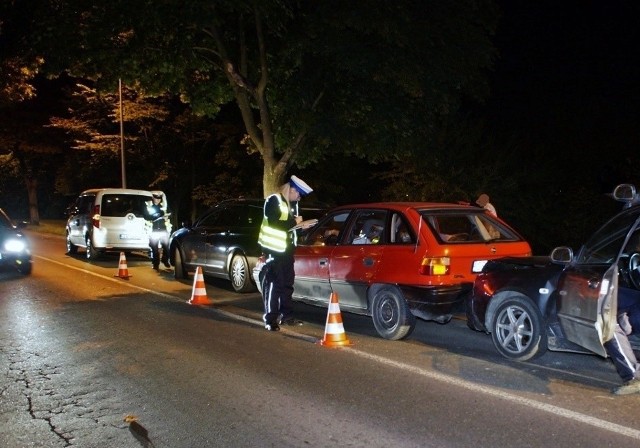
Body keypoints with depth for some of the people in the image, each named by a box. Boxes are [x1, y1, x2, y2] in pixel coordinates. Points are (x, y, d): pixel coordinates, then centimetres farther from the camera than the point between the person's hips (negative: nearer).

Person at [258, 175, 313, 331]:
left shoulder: (291, 204, 15)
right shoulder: (274, 200, -11)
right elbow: (273, 222, -23)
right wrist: (294, 222, -17)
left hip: (286, 249, 9)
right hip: (274, 249, -9)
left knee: (287, 283, 13)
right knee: (273, 284, -6)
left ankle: (286, 315, 23)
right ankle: (270, 319, -2)